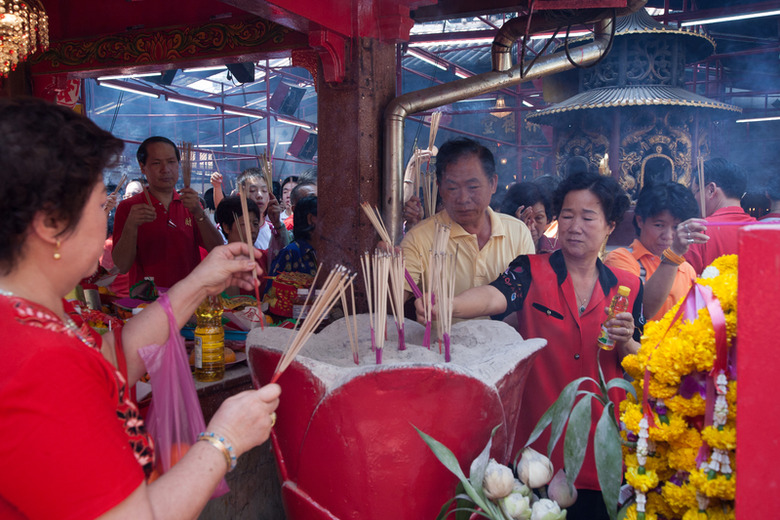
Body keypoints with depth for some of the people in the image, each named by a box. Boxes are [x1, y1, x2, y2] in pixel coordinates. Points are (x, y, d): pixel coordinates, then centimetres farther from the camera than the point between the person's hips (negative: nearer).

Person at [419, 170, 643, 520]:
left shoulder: (627, 287, 3)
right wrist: (447, 305, -46)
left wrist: (625, 342, -15)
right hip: (536, 440, -2)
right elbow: (494, 297, -25)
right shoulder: (531, 272, -4)